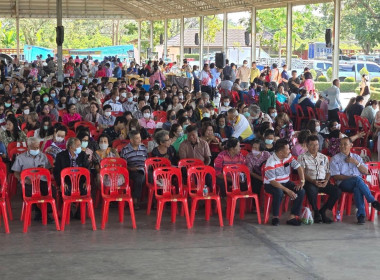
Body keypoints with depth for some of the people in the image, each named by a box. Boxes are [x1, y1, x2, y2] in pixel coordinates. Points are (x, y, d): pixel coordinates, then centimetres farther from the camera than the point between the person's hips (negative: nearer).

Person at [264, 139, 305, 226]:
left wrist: (302, 181, -12)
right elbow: (272, 181, -27)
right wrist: (287, 190, -31)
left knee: (301, 191, -16)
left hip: (285, 182, 7)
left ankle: (292, 217, -13)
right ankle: (275, 217, -19)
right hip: (271, 185, -6)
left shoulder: (288, 156, -3)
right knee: (279, 192, -39)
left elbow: (299, 167, 4)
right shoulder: (271, 163, -23)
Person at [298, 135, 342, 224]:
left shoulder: (324, 157, 23)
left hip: (323, 182, 4)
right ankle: (316, 212, -14)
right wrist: (313, 181, -18)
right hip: (310, 182, -4)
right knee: (312, 190, -40)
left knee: (337, 191, -23)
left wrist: (326, 181, -5)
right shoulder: (303, 157, 9)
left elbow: (328, 172, 18)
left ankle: (323, 211, -6)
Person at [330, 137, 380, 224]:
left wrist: (356, 162, 0)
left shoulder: (356, 157, 23)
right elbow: (336, 176, 0)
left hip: (359, 183, 2)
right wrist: (351, 177, -12)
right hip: (343, 184, -2)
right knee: (357, 179, -36)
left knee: (357, 189, -38)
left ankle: (361, 214, -42)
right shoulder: (335, 158, 12)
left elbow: (366, 172, 14)